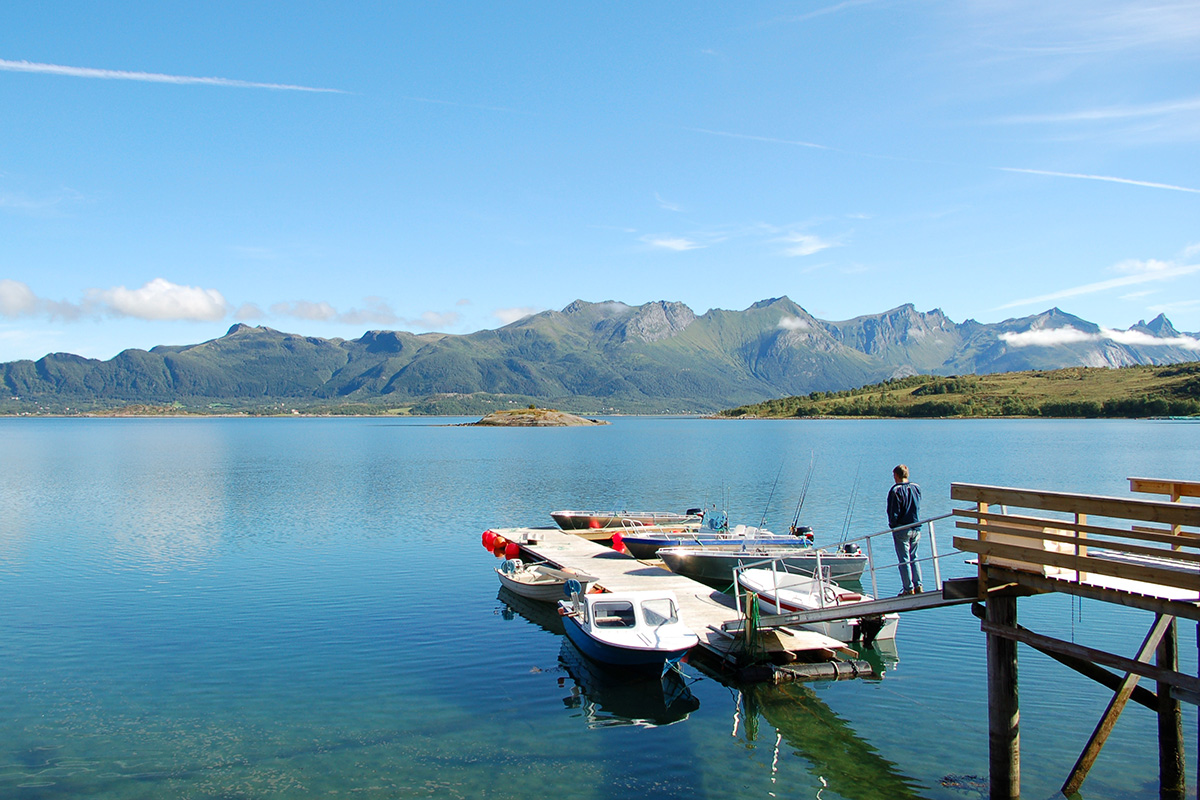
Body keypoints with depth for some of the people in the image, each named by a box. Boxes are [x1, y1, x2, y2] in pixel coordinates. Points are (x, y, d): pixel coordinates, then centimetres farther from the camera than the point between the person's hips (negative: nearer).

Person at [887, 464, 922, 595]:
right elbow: (918, 507, 11)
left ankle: (909, 589, 3)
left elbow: (893, 512, -12)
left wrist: (892, 525, 0)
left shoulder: (896, 490, -13)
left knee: (904, 560, 1)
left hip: (902, 529, -5)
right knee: (913, 557, 17)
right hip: (916, 529, 6)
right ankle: (918, 586, 14)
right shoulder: (917, 488, 4)